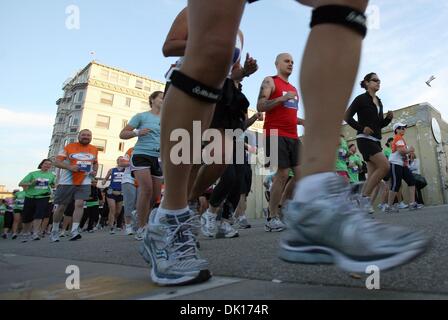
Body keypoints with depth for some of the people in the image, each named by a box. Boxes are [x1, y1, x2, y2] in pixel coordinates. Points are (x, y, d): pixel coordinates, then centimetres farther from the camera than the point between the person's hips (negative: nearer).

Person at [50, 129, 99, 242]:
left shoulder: (94, 149, 9)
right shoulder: (69, 147, -1)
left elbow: (95, 163, 25)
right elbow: (57, 162, -4)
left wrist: (95, 171, 4)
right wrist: (69, 167, -22)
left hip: (84, 183, 1)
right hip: (66, 182, -1)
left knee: (79, 204, -16)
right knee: (61, 207, 8)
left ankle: (74, 231, -15)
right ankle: (54, 230, 26)